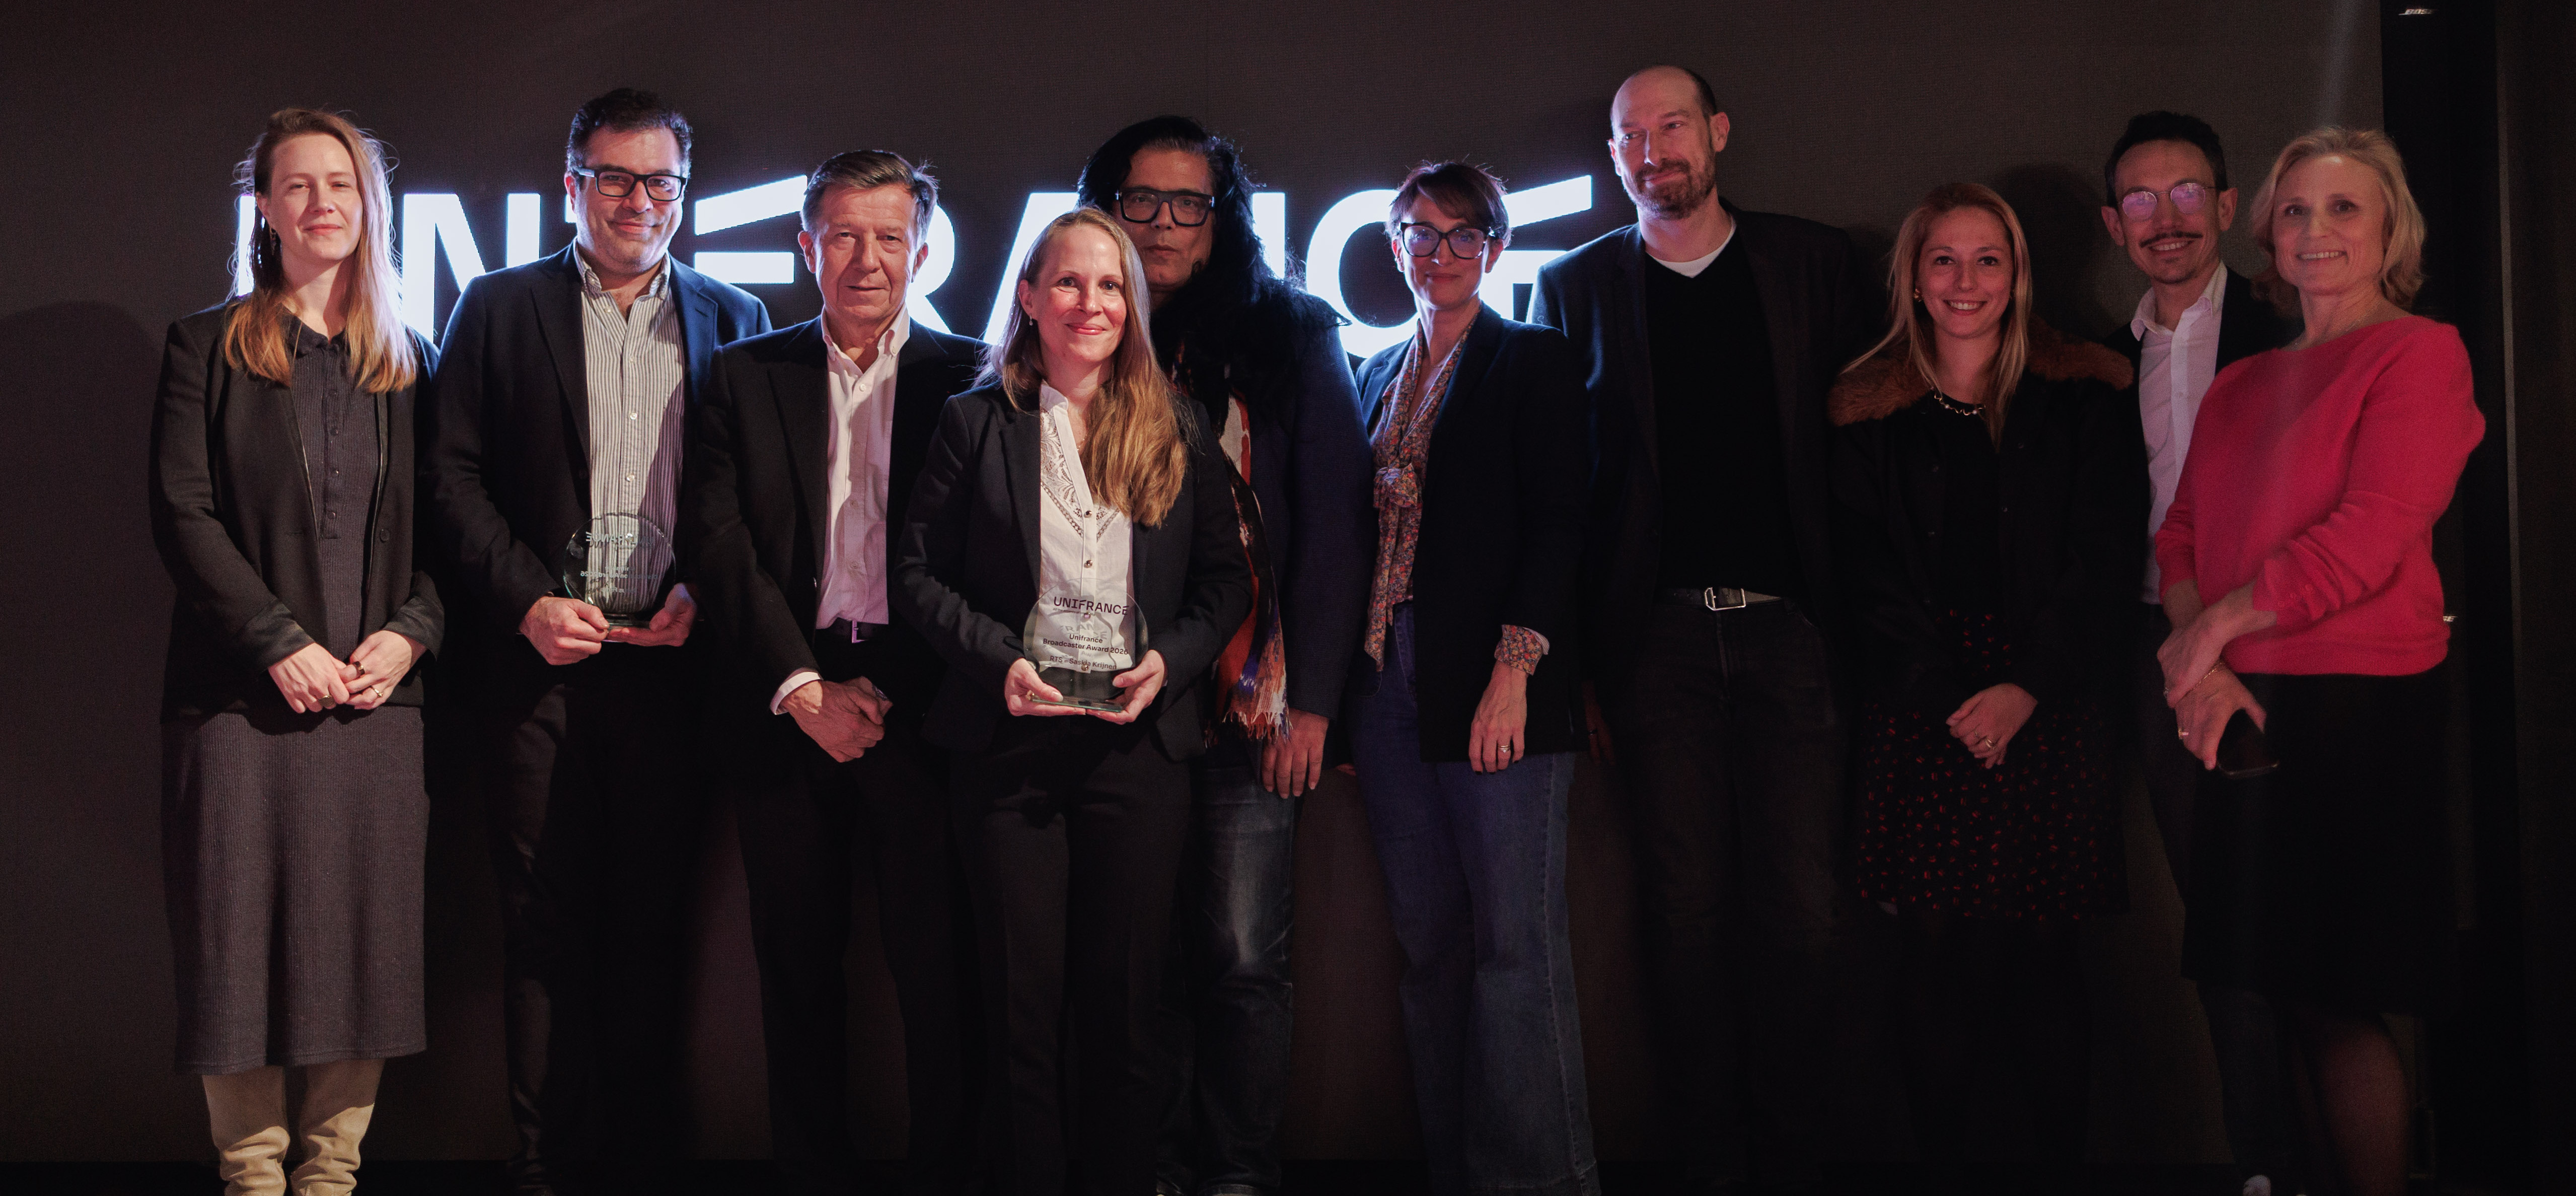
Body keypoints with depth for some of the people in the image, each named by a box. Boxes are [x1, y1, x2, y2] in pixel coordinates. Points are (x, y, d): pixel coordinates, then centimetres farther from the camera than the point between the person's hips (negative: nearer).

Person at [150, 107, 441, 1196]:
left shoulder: (405, 361, 14)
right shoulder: (209, 346, 6)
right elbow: (182, 513, -2)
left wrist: (410, 631, -5)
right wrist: (282, 642, -11)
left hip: (379, 696, 2)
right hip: (244, 696, -2)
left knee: (365, 945, 1)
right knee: (242, 945, -1)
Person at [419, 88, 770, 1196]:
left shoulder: (733, 320, 12)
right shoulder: (498, 308, 8)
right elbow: (449, 474, 3)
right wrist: (526, 601, -8)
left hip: (675, 660, 1)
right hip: (539, 659, -1)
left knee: (653, 918, 5)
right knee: (545, 919, 3)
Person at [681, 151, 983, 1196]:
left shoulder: (970, 377, 6)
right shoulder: (745, 375, 10)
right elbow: (715, 539, 1)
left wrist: (899, 693, -10)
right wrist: (802, 688, -9)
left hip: (924, 706, -1)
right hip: (786, 704, 2)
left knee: (939, 969, 0)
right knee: (798, 965, 8)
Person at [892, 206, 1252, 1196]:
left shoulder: (1177, 431, 10)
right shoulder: (976, 422, 5)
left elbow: (1226, 580, 11)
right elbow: (918, 574, 3)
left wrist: (1171, 660, -7)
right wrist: (998, 660, -11)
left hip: (1140, 741, 1)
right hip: (1012, 742, -1)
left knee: (1125, 1005, 6)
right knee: (1023, 1004, 2)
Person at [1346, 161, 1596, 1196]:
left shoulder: (1532, 360, 3)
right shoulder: (1378, 374, 19)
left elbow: (1557, 522, -6)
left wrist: (1513, 670, -16)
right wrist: (1345, 690, 9)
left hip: (1493, 683, -5)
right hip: (1387, 681, 5)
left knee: (1516, 942, -6)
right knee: (1428, 939, 7)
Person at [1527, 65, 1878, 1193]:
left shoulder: (1815, 262, 9)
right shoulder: (1575, 286, 8)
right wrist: (1574, 664, -1)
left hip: (1790, 629, 0)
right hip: (1658, 637, 0)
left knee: (1800, 910, 0)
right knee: (1687, 909, 4)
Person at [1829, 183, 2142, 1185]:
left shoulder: (2082, 397, 8)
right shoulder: (1868, 410, 9)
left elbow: (2105, 557, 2)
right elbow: (1869, 575, 3)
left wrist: (2027, 688, -8)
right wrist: (1951, 697, -8)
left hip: (2052, 711, 0)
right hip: (1920, 715, 0)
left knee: (2040, 954, -2)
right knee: (1939, 957, -2)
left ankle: (2062, 1158, 9)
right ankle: (1938, 1158, 8)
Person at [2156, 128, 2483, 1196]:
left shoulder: (2420, 354, -4)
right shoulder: (2240, 386, 18)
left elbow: (2369, 538, -14)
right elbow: (2181, 536, 11)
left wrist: (2217, 625, -9)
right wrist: (2197, 669, -6)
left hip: (2361, 709, -6)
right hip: (2245, 712, 6)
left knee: (2338, 1000, -3)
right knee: (2291, 995, 9)